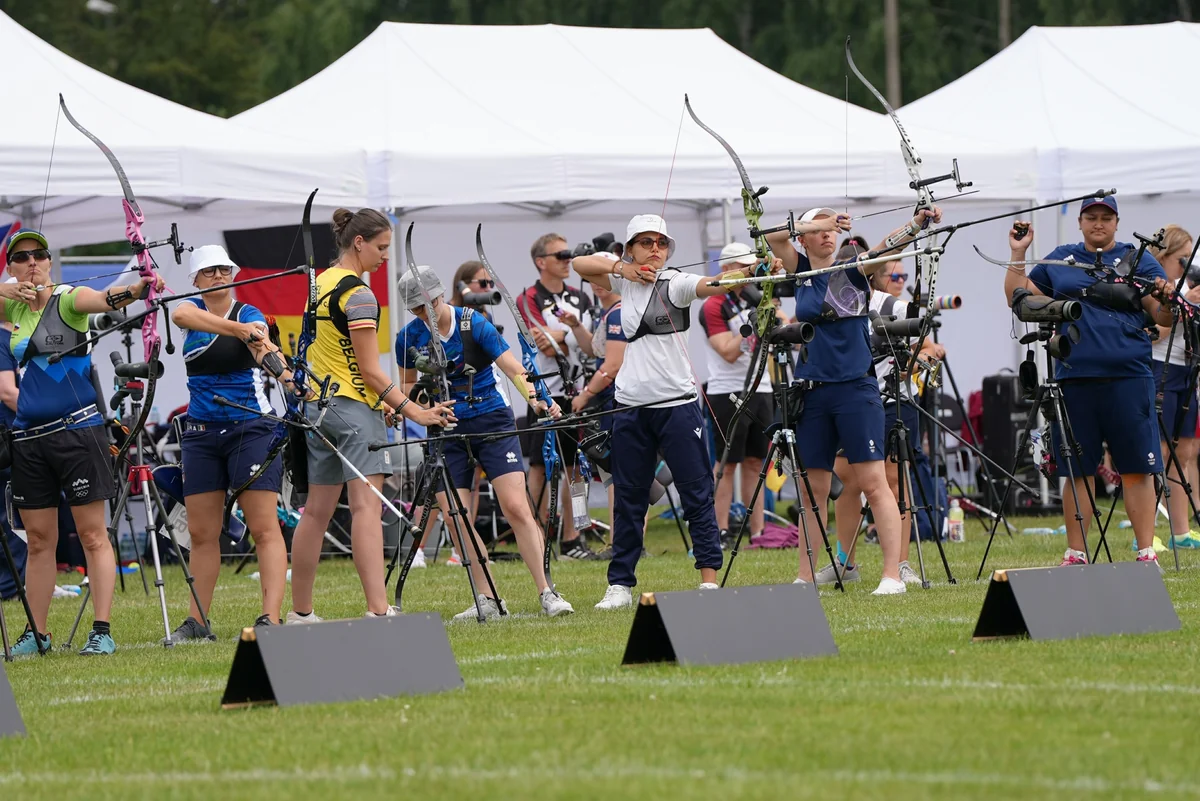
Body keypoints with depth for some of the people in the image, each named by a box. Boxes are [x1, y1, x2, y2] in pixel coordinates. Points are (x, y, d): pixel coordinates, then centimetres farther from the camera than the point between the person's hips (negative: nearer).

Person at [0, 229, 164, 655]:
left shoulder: (67, 299, -6)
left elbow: (103, 299, -25)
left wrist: (139, 287, -47)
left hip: (76, 429, -6)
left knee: (92, 534, -5)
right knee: (39, 539, 10)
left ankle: (102, 630, -7)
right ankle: (37, 633, 14)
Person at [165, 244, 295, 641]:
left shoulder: (249, 314, -2)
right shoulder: (192, 307, 6)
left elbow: (261, 346, -23)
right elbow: (181, 315, -20)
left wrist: (280, 369, -48)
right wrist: (236, 328, -35)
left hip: (250, 428, -4)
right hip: (201, 432, 4)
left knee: (264, 527, -10)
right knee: (202, 533, 6)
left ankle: (271, 617, -16)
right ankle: (197, 621, 13)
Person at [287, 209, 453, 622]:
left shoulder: (318, 285, 14)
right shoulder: (357, 294, -13)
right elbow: (371, 370, -16)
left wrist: (378, 400, 23)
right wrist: (415, 412, -17)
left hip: (318, 404, 9)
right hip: (354, 407, -9)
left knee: (317, 511, 12)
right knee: (367, 507, -16)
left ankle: (300, 612, 16)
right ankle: (378, 610, -26)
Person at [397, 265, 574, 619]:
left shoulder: (474, 324, -10)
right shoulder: (410, 338, 1)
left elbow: (514, 369, -18)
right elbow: (407, 385, 17)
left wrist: (536, 400, -36)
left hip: (491, 423, -3)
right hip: (447, 429, 3)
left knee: (517, 508, -14)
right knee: (453, 516, -6)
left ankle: (547, 593, -9)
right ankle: (487, 600, 4)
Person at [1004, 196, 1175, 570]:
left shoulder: (1137, 259, 7)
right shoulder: (1059, 260, 15)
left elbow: (1163, 317, 2)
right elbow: (1018, 298, 19)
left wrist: (1165, 299, -19)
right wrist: (1018, 254, 11)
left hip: (1128, 377, -2)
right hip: (1074, 380, 2)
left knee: (1136, 469, -3)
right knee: (1078, 470, 6)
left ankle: (1146, 552, -1)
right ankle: (1075, 554, 11)